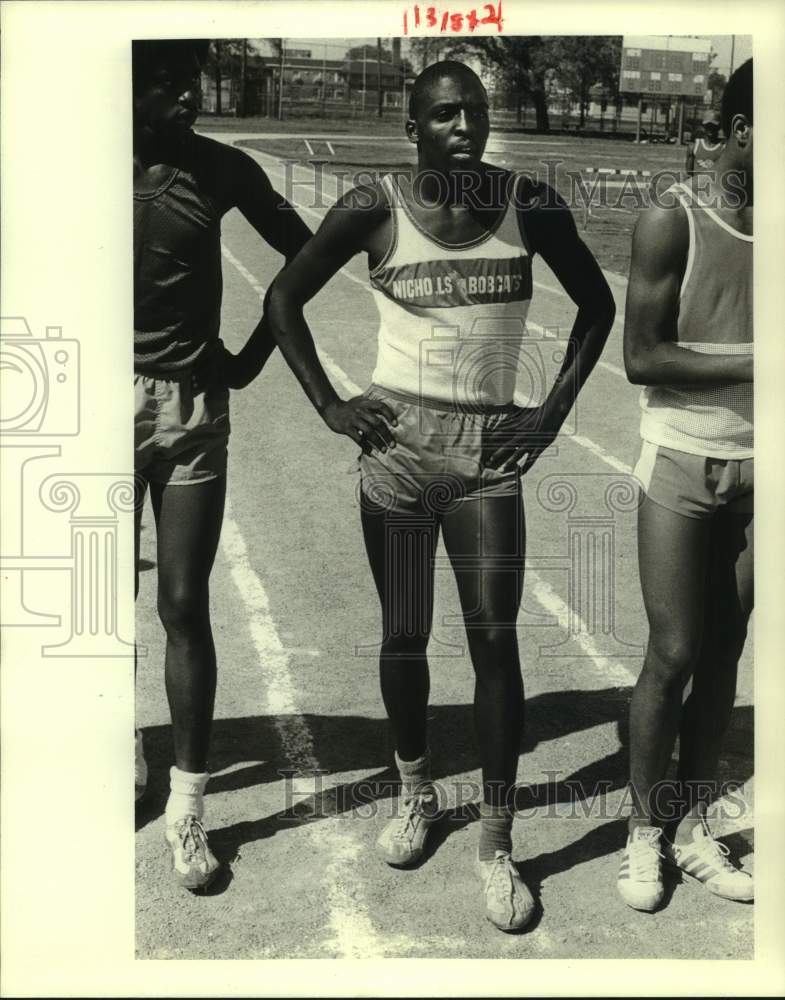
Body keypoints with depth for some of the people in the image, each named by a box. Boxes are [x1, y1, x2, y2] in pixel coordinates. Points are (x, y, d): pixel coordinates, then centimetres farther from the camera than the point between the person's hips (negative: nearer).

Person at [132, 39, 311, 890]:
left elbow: (303, 256, 11)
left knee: (183, 606, 0)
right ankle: (129, 765, 31)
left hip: (194, 412, 0)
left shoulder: (223, 169, -1)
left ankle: (188, 805, 10)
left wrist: (253, 354, 6)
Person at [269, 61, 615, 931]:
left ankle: (496, 841, 9)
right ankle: (415, 789, 33)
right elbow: (284, 297, 6)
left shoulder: (529, 205, -1)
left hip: (488, 451, 0)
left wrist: (553, 411, 2)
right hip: (396, 444, 0)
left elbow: (595, 303, 10)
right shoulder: (374, 208, -4)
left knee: (495, 637, -4)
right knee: (404, 635, 8)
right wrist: (328, 405, -1)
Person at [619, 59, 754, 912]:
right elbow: (641, 357, -14)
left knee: (723, 655, 9)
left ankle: (692, 829, 23)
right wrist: (753, 364, -20)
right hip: (683, 466, -4)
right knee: (673, 654, 1)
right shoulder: (672, 222, -10)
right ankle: (643, 833, 18)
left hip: (754, 470, 4)